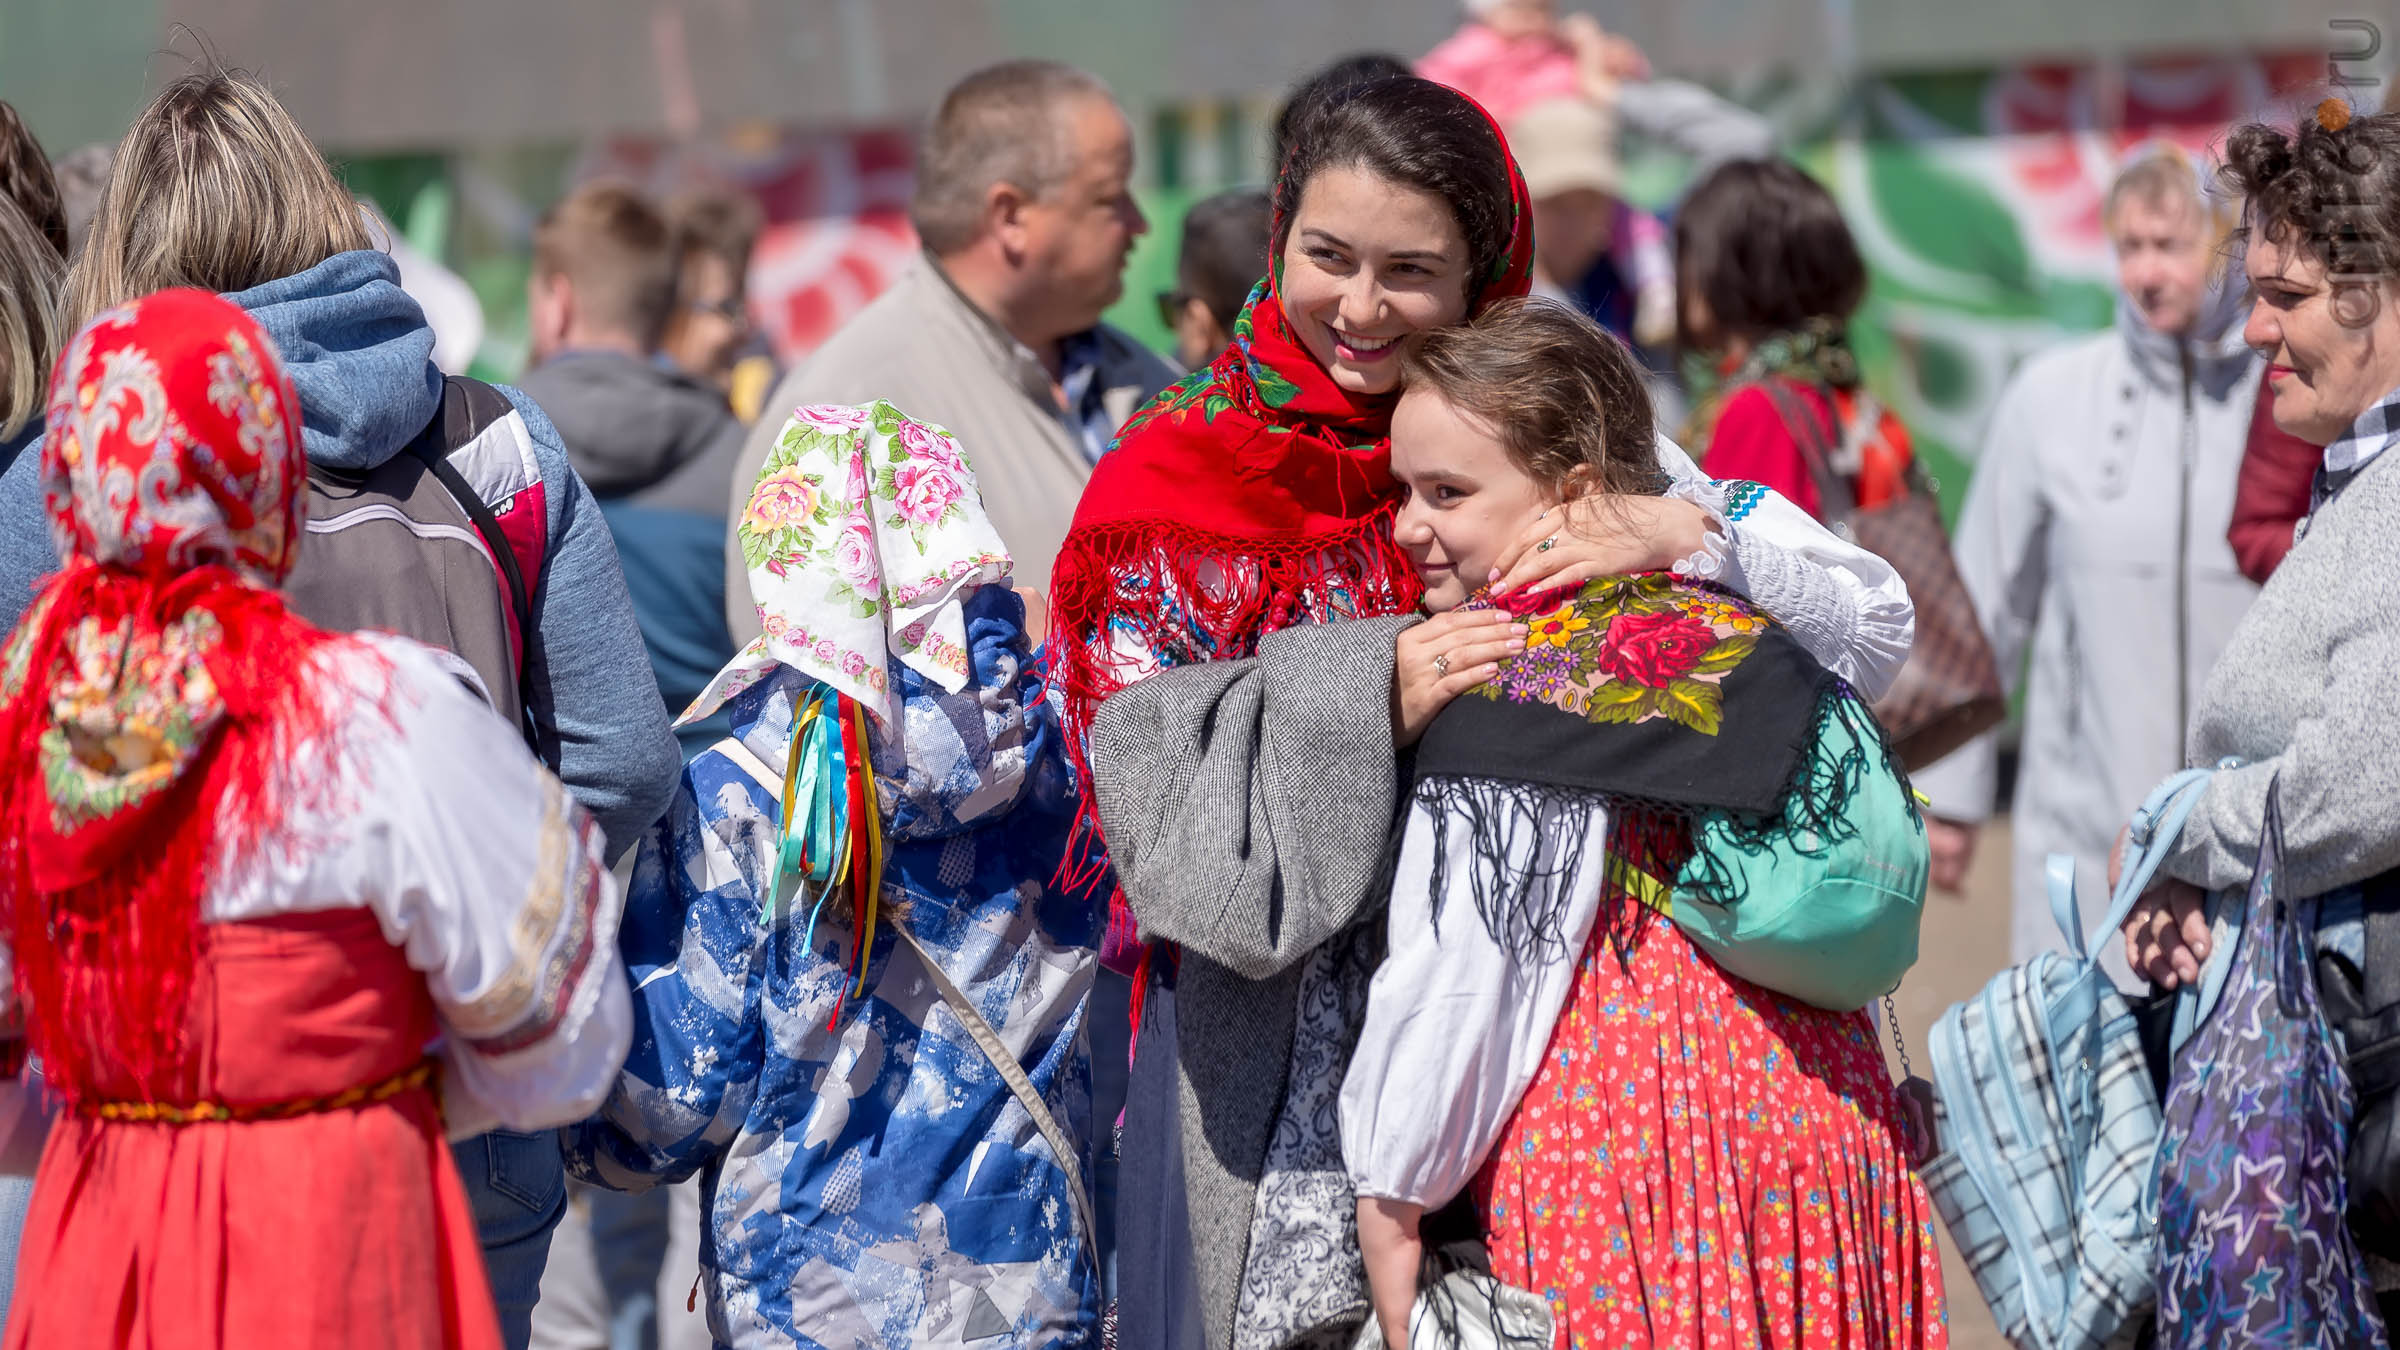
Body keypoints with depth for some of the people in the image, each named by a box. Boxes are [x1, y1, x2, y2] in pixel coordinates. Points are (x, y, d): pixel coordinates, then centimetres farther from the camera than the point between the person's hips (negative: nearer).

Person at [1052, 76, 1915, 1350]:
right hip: (1283, 1086, -1)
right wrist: (1366, 700, -24)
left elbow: (1874, 632, -1)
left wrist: (1680, 531, -19)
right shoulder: (1170, 490, 1)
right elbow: (1165, 823, -9)